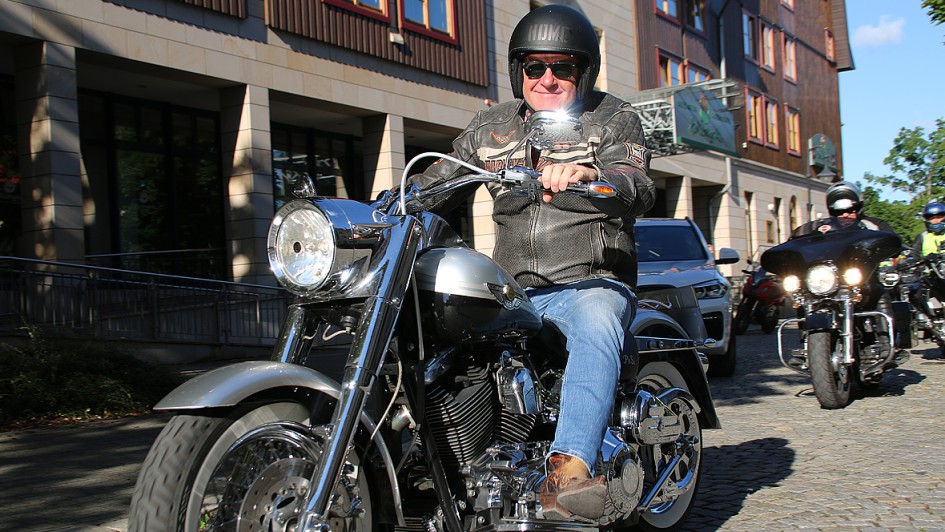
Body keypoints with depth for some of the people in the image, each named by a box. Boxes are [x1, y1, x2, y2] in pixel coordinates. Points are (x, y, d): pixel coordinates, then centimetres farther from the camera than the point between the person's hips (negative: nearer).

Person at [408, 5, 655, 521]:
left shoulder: (613, 118, 3)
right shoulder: (490, 126, 15)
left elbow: (639, 190, -16)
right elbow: (433, 185, 17)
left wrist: (588, 176, -40)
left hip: (592, 282, -5)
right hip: (514, 292, 5)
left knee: (596, 327, -38)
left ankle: (568, 469, -54)